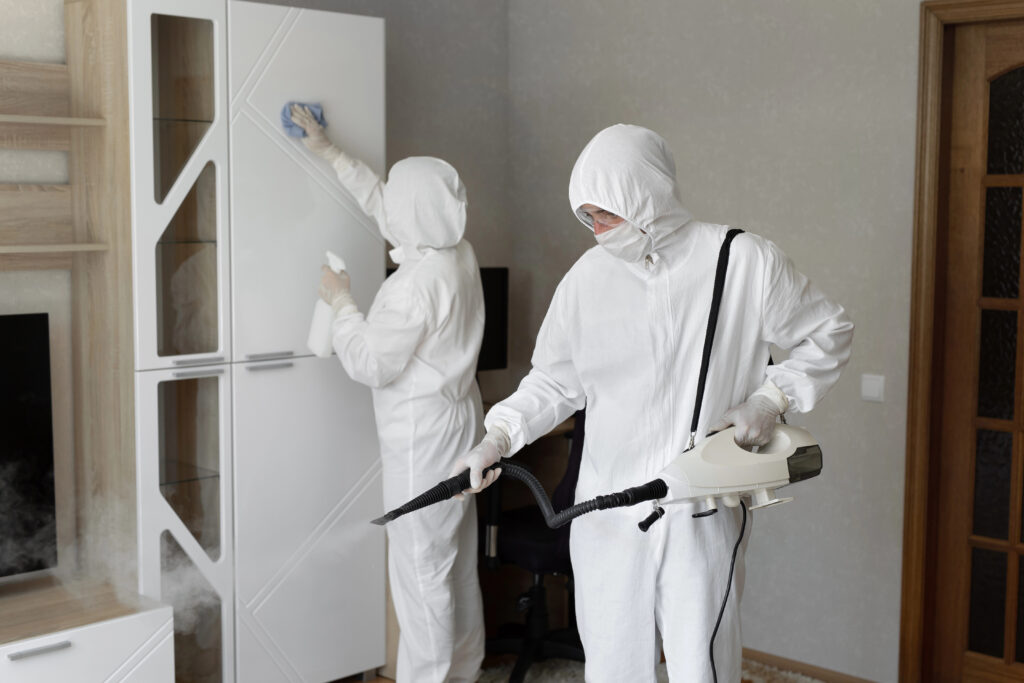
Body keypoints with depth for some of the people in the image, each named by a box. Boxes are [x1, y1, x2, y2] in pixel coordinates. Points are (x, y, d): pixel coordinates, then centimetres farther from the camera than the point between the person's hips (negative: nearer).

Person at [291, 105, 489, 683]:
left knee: (420, 567, -1)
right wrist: (329, 151, 25)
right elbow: (379, 202, 18)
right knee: (457, 562, 17)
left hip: (423, 435, -10)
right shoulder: (458, 256, 4)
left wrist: (342, 301, -6)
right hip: (459, 423, 10)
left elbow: (370, 364, -18)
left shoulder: (418, 283, -23)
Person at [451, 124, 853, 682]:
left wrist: (771, 398, -6)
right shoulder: (587, 277, 3)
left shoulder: (745, 262, -5)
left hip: (701, 517, -2)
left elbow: (829, 334, 6)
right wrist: (498, 437, -4)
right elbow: (555, 382, 11)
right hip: (608, 517, 3)